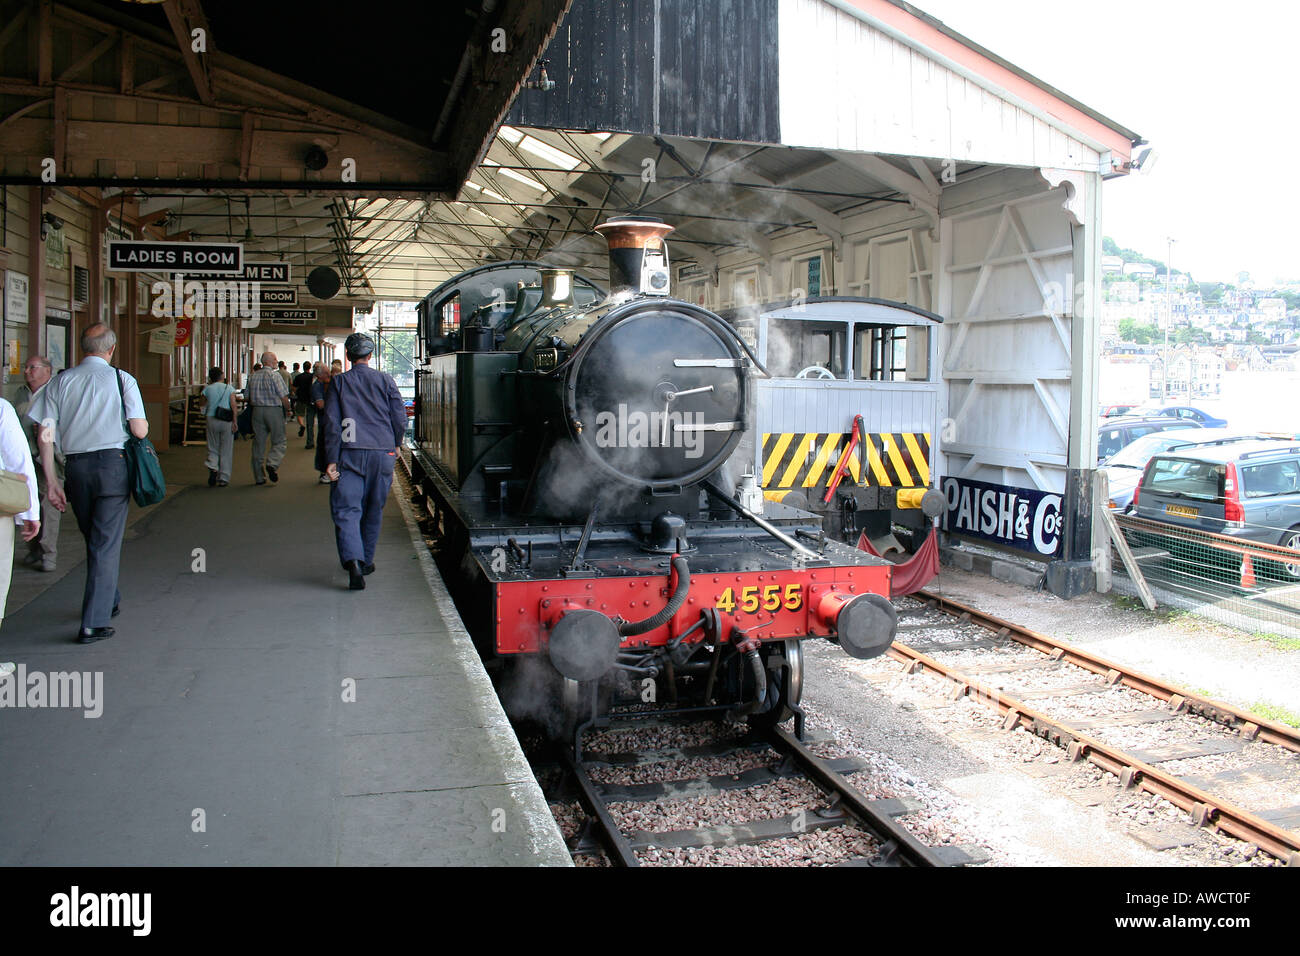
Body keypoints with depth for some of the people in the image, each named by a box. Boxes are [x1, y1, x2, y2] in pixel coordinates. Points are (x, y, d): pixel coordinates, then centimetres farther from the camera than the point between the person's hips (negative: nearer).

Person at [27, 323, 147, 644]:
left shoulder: (61, 382, 5)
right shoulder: (122, 379, -3)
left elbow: (45, 435, 0)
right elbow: (140, 430, -8)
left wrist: (51, 480, 3)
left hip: (76, 467, 4)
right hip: (113, 464, -3)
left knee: (94, 540, 20)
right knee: (106, 543, 0)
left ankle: (109, 602, 37)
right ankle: (94, 623, -4)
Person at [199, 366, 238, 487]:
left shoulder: (208, 389, 2)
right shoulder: (229, 389, -3)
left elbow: (202, 403, 18)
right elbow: (234, 406, -12)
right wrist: (235, 421, -11)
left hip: (212, 420, 1)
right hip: (227, 422, -1)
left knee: (213, 449, 14)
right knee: (226, 450, 6)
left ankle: (213, 467, -12)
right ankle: (223, 479, 6)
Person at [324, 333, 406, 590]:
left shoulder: (338, 382, 3)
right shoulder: (385, 380, 5)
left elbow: (332, 423, -2)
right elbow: (400, 417, 4)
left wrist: (331, 460, -1)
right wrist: (395, 445, 21)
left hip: (350, 454, -2)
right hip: (382, 453, 2)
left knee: (346, 510, -3)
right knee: (374, 510, 15)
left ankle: (353, 561, -22)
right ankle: (366, 561, 24)